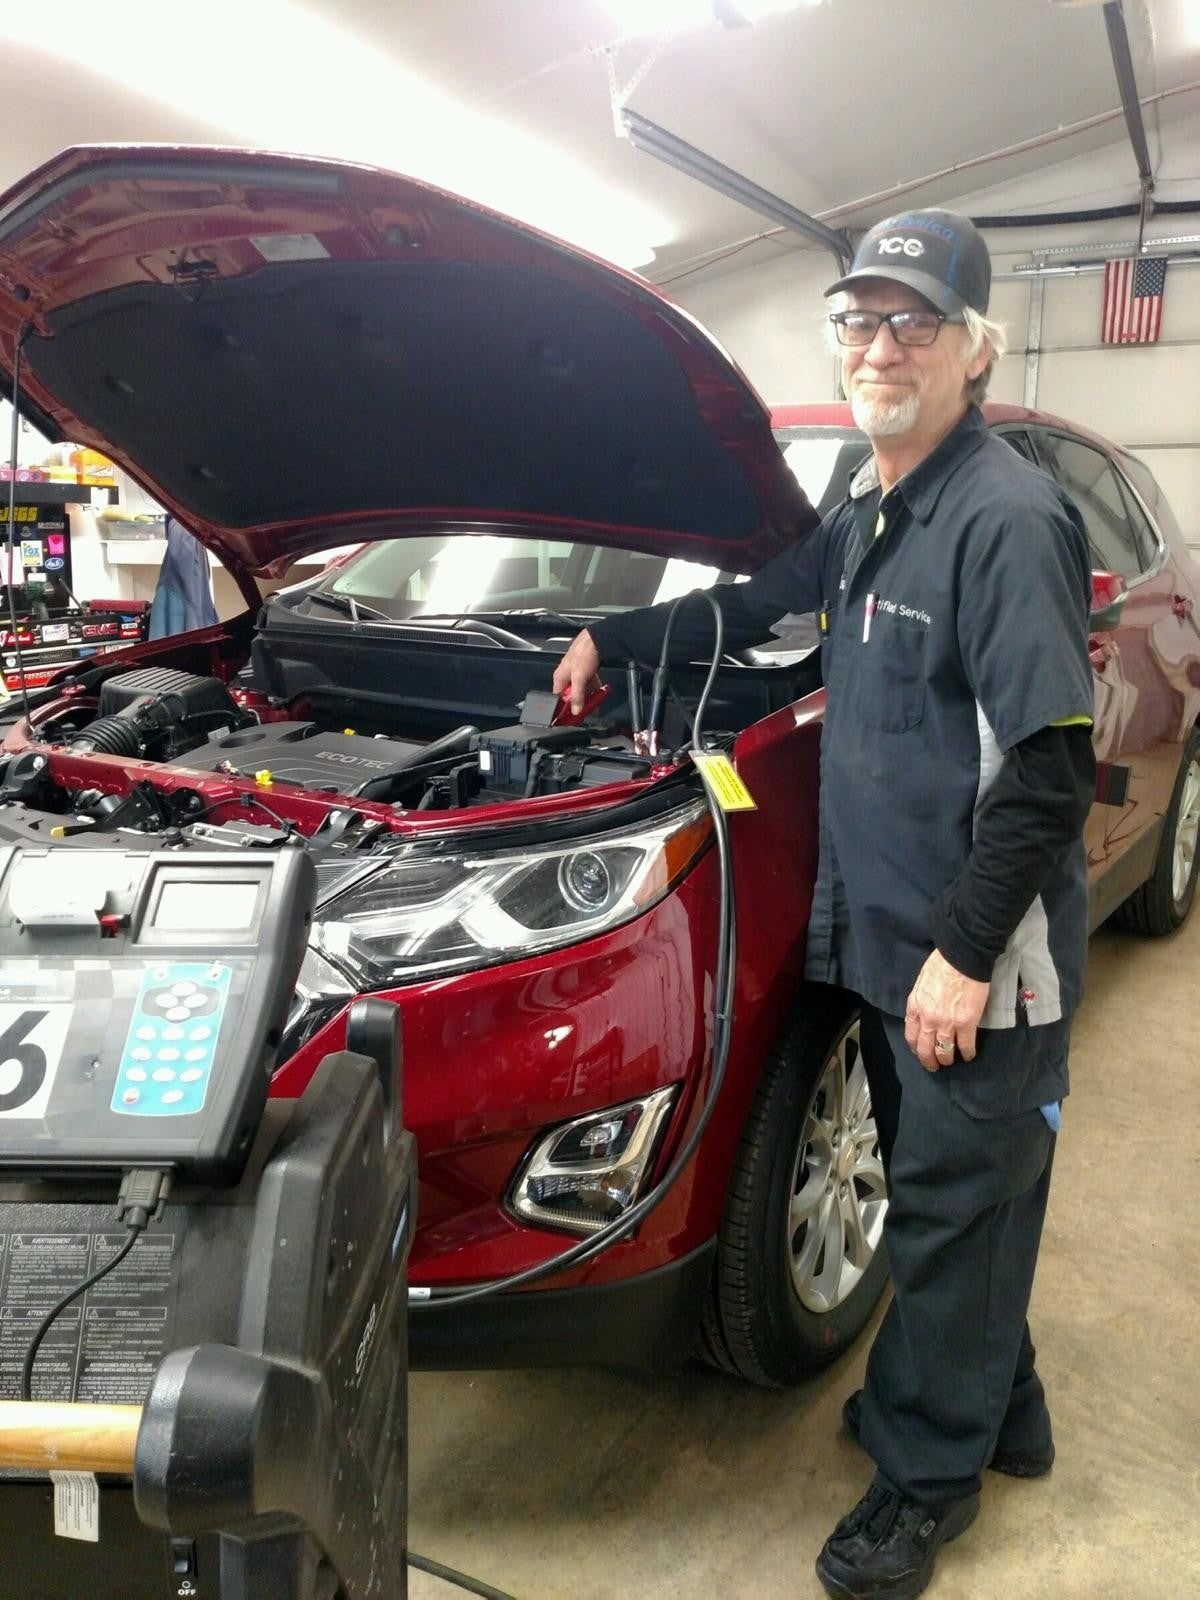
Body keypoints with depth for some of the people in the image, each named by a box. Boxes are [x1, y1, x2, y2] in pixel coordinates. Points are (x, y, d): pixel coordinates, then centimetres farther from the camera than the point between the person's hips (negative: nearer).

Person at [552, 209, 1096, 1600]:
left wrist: (967, 950, -23)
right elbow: (753, 608, 27)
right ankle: (1001, 1410, 42)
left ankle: (927, 1472, 28)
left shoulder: (1008, 520, -18)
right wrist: (611, 638, 26)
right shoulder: (866, 518, 11)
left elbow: (1052, 765, -22)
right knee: (937, 1189, 21)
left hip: (983, 966, -8)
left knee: (955, 1211, 7)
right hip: (883, 933, 9)